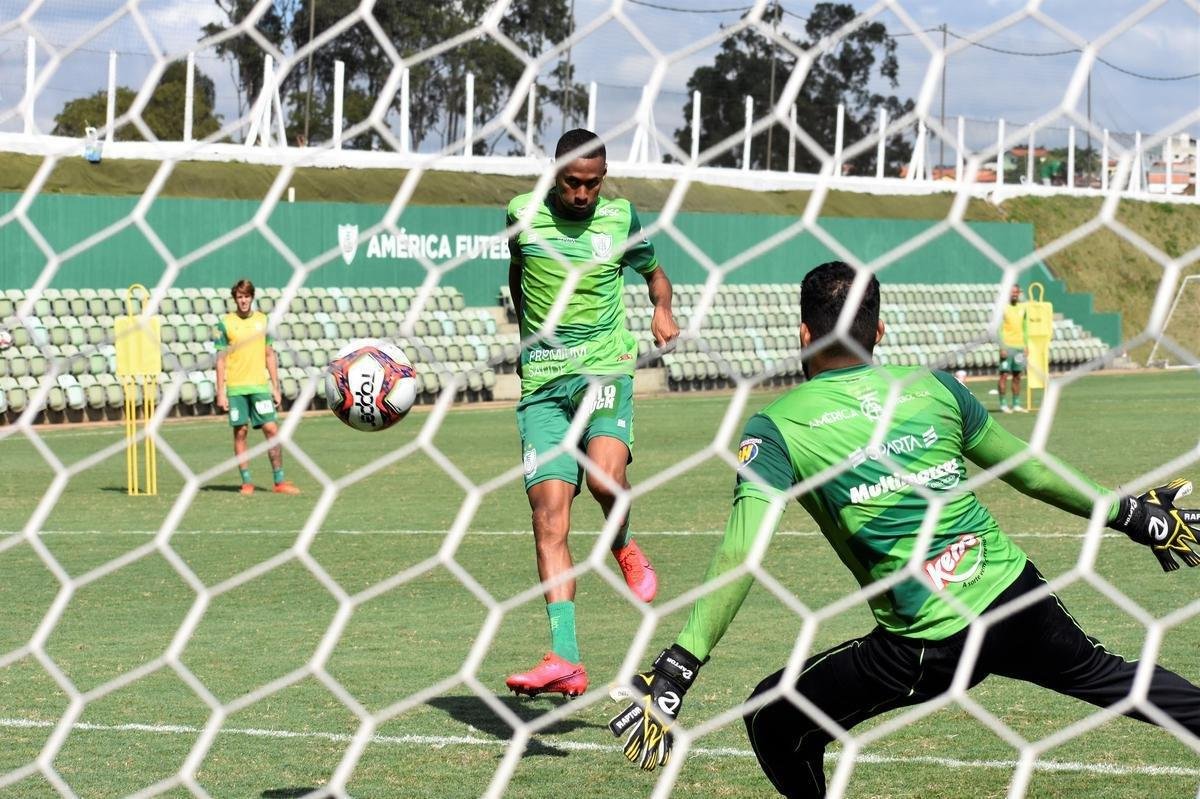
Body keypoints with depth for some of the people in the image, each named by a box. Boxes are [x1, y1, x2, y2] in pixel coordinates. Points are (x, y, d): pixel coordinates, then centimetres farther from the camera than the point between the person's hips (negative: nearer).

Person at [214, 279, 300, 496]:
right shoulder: (226, 323, 0)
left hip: (260, 386, 2)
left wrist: (275, 387, 8)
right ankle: (246, 482, 7)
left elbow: (270, 356, 13)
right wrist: (221, 392, -5)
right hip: (235, 388, -2)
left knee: (271, 429, -3)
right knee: (240, 432, 1)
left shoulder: (263, 320, 8)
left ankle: (279, 481, 1)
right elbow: (221, 360, 0)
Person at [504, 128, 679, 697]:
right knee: (548, 513, -11)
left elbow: (653, 271, 20)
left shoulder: (621, 218, 4)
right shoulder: (524, 214, 5)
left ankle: (625, 550, 6)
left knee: (605, 476, -30)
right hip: (541, 381, 1)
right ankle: (565, 660, -16)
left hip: (604, 368, -1)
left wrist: (663, 309, 0)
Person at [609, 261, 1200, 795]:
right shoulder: (933, 387, 6)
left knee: (773, 721, 12)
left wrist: (673, 674, -18)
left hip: (927, 650, -4)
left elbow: (739, 557, -16)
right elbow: (1029, 472, 15)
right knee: (1099, 670, 32)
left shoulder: (776, 429, -5)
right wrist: (1131, 515, 29)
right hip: (1020, 598, 4)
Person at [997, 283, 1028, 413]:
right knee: (1004, 375, -6)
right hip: (1007, 347, -5)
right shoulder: (1003, 308, -4)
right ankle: (1003, 404, -3)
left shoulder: (1022, 308, 12)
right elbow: (999, 329, -8)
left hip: (1020, 347, 5)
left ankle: (1016, 404, 12)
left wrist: (1026, 346, 12)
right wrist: (1002, 347, -15)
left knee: (1017, 376, 7)